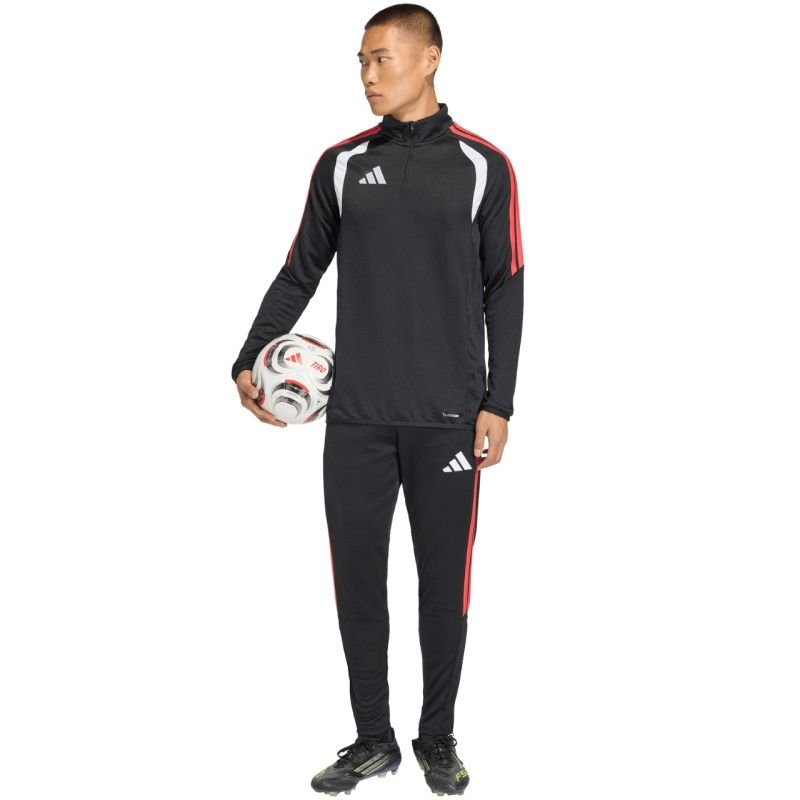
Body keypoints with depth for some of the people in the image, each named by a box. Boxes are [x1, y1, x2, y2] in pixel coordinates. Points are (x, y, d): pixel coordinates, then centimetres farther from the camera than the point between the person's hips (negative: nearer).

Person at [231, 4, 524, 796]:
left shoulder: (483, 166, 1)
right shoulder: (342, 164, 7)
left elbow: (504, 292, 2)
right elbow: (300, 273, 12)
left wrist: (498, 404, -4)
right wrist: (249, 361, 2)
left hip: (448, 418, -2)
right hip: (356, 416, 2)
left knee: (444, 583, 6)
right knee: (357, 579, 6)